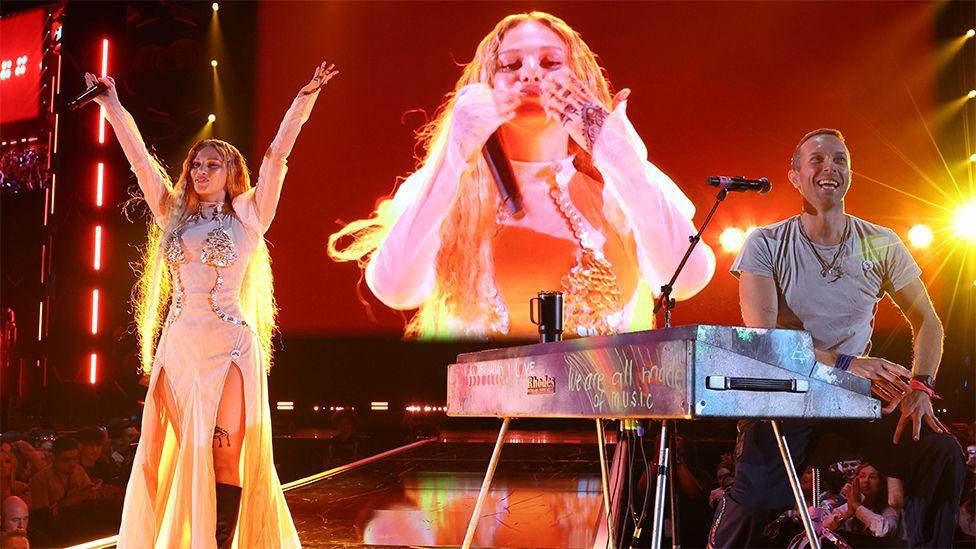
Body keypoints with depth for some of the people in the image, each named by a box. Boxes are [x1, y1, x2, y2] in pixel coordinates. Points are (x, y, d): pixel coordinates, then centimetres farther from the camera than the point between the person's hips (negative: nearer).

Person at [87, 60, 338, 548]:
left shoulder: (248, 217, 6)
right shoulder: (174, 215, 15)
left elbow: (278, 153, 0)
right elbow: (138, 156, 15)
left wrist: (306, 98, -6)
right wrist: (111, 104, 15)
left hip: (229, 345, -4)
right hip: (177, 343, 4)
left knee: (225, 455, -11)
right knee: (183, 455, 3)